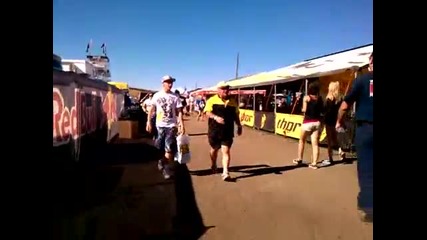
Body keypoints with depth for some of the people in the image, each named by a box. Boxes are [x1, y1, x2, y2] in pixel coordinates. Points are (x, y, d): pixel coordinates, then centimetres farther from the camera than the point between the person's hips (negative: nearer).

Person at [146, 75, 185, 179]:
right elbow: (151, 110, 5)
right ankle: (161, 162, 37)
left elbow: (179, 112, -2)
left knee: (169, 148, 0)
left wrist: (182, 125, -10)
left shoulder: (175, 96, -1)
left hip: (171, 126, -1)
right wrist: (148, 122, -2)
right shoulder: (157, 95, 1)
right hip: (159, 125, 1)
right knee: (159, 147, 12)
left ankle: (167, 168, 10)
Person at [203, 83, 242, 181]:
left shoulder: (233, 102, 8)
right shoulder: (212, 100, -4)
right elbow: (207, 112, -13)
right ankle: (213, 165, 45)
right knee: (214, 149, 18)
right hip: (214, 130, -1)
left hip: (228, 131, 1)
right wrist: (215, 117, -30)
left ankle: (225, 172, -7)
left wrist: (239, 126, 14)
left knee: (226, 151, -7)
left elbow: (236, 115, 17)